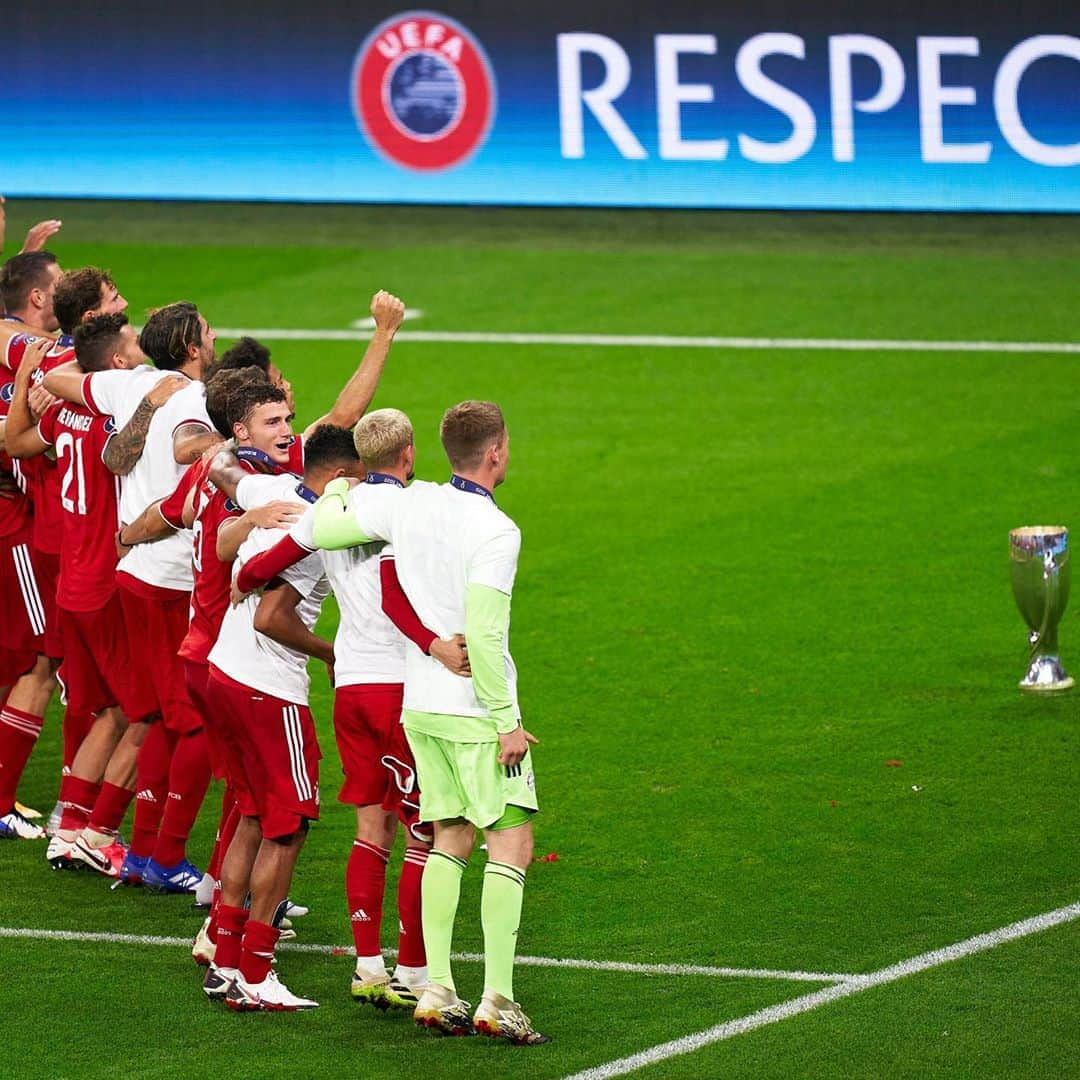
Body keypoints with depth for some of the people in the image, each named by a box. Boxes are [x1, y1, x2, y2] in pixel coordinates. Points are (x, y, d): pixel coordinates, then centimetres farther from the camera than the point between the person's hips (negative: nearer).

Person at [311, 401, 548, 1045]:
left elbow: (321, 532, 7)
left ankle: (437, 991, 10)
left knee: (451, 840, 15)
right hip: (475, 708, -7)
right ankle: (497, 1002, -8)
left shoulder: (410, 504, 0)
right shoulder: (496, 532, -17)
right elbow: (482, 635, -21)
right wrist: (507, 720, -14)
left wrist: (338, 492, 28)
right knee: (511, 842, -2)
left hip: (419, 702, 7)